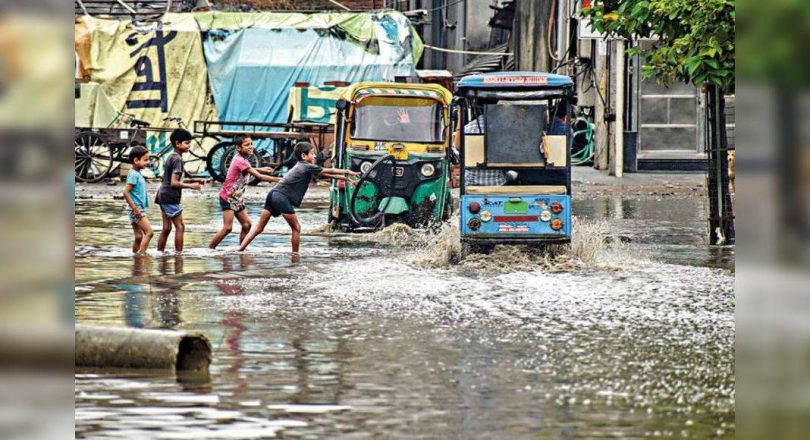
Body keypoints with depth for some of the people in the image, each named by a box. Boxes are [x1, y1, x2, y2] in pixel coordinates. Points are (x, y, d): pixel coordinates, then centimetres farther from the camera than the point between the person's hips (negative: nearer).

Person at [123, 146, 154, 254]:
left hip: (139, 210, 9)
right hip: (137, 210, -9)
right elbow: (126, 192, -21)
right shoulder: (133, 175, -14)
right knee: (149, 232, -15)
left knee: (139, 237, 10)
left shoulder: (138, 174, 14)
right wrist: (135, 208, -21)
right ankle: (141, 254, -16)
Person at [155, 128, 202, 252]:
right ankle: (179, 254, -8)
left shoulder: (171, 157, 15)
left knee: (166, 228, 12)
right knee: (180, 227, -7)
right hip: (171, 197, -10)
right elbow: (174, 183, -21)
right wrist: (191, 186, -16)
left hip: (163, 195, 10)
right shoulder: (177, 159, -15)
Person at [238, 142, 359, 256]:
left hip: (273, 194, 8)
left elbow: (324, 174, 27)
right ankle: (295, 257, 8)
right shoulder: (307, 167, -1)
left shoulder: (301, 167, 24)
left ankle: (240, 250, -4)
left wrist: (344, 178, 27)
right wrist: (347, 172, 15)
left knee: (258, 228, 4)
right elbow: (329, 171, 4)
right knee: (296, 229, 5)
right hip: (281, 198, -8)